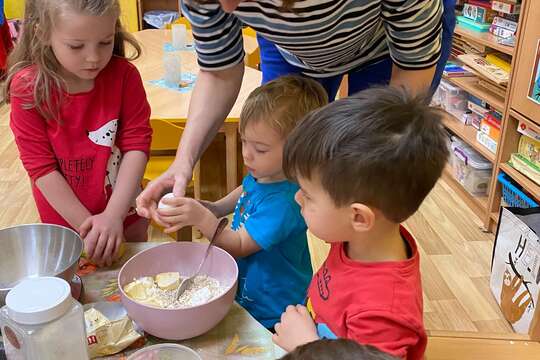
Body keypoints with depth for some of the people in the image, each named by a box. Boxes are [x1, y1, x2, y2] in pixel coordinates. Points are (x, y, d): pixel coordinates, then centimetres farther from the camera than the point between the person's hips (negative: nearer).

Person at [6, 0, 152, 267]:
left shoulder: (123, 75, -14)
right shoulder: (28, 88, -17)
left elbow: (136, 144, -16)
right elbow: (41, 167, -16)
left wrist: (114, 215, -24)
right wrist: (87, 225, -19)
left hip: (125, 213, 2)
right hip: (66, 222, -1)